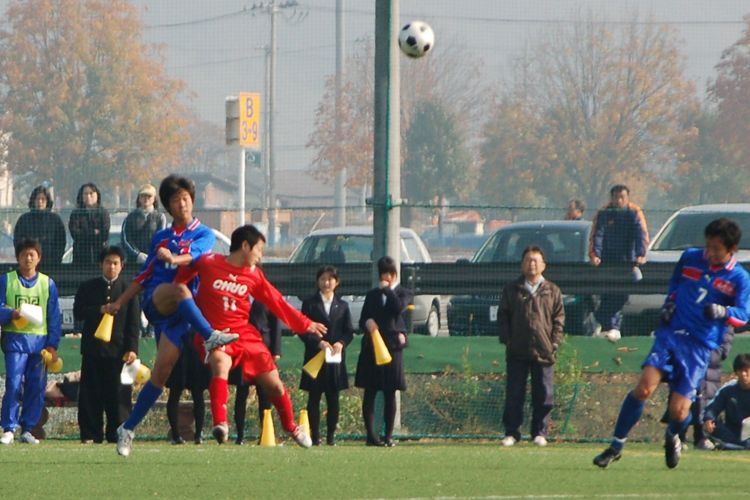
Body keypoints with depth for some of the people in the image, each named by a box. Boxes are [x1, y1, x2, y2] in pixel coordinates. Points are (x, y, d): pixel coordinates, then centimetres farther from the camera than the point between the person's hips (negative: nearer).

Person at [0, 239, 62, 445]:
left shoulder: (48, 283, 10)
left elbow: (54, 316, 10)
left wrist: (53, 345, 3)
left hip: (40, 340, 2)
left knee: (37, 387, 1)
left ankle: (27, 429, 9)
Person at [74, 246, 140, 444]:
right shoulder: (87, 287, 11)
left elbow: (134, 322, 4)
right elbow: (78, 313, 1)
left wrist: (132, 349, -5)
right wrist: (100, 310, -13)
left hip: (119, 349, -1)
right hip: (93, 348, 1)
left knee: (119, 395, -2)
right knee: (90, 395, 0)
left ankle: (117, 435, 3)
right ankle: (90, 434, 4)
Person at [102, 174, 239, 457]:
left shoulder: (204, 235, 10)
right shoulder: (160, 238, 23)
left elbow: (193, 255, -13)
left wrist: (174, 259, -34)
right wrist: (119, 303, 24)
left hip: (180, 312, -2)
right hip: (154, 301, 2)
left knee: (162, 371, -10)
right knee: (180, 290, -35)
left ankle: (128, 429, -3)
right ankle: (211, 336, -49)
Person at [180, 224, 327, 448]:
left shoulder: (254, 274, 6)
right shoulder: (207, 263, -8)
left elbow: (276, 302, 14)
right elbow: (180, 279, 5)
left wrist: (305, 325, 17)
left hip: (245, 334, 4)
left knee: (273, 383, 6)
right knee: (221, 365, -37)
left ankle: (291, 427, 32)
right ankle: (220, 425, -44)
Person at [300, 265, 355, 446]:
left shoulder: (342, 306, 13)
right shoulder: (310, 304, 5)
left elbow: (349, 331, 10)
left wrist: (341, 343, -10)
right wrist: (318, 343, -15)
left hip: (336, 358, 2)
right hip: (315, 355, -2)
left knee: (333, 398, 2)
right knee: (314, 397, -2)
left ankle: (331, 435, 7)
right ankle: (315, 435, 0)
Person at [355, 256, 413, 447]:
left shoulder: (403, 293, 9)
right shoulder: (372, 295, 16)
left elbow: (398, 308, -13)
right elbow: (362, 321, 13)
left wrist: (387, 290, -5)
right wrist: (367, 323, -10)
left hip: (392, 347, -2)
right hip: (371, 347, 2)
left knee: (390, 394, 1)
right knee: (370, 393, -3)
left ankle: (389, 435, 5)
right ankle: (371, 435, -3)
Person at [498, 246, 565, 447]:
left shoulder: (552, 291, 8)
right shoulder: (512, 290, 8)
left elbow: (559, 318, 9)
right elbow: (503, 316, 9)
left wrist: (555, 342, -1)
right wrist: (506, 339, -2)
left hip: (544, 351, 0)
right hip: (517, 352, 0)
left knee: (543, 395, 1)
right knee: (514, 394, 0)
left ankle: (540, 432, 9)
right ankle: (511, 432, 6)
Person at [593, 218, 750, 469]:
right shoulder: (689, 258, 9)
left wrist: (722, 312, -26)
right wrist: (670, 301, 7)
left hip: (700, 346, -1)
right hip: (671, 333, 1)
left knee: (679, 411, -8)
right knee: (645, 387, -22)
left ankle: (672, 436, 31)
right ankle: (617, 445, -10)